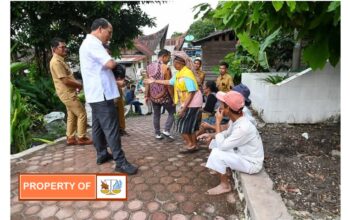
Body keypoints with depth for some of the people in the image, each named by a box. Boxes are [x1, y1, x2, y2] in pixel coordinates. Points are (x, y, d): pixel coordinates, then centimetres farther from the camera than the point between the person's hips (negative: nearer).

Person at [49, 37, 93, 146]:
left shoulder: (60, 60, 15)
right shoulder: (56, 62, -17)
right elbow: (65, 80, -23)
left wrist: (77, 84, 5)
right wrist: (79, 85, -10)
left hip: (69, 93, 10)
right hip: (67, 93, -10)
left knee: (72, 116, 14)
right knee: (82, 114, -5)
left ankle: (71, 138, 20)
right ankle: (81, 138, 4)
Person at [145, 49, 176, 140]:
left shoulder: (149, 67, 3)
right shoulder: (165, 68, -16)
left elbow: (147, 83, 6)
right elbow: (168, 85, -17)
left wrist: (146, 95, 13)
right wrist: (173, 98, -9)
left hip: (153, 96, 6)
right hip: (164, 96, -6)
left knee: (156, 115, 17)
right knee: (172, 112, 13)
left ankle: (157, 133, 25)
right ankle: (166, 130, 5)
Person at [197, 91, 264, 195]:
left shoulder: (243, 127, -34)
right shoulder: (235, 119, -7)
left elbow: (221, 145, -30)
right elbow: (228, 133, 14)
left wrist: (218, 122, -25)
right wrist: (211, 135, -2)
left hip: (252, 163, -9)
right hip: (242, 154, 9)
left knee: (217, 153, -24)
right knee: (214, 142, 8)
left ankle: (225, 185, -2)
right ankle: (223, 171, 22)